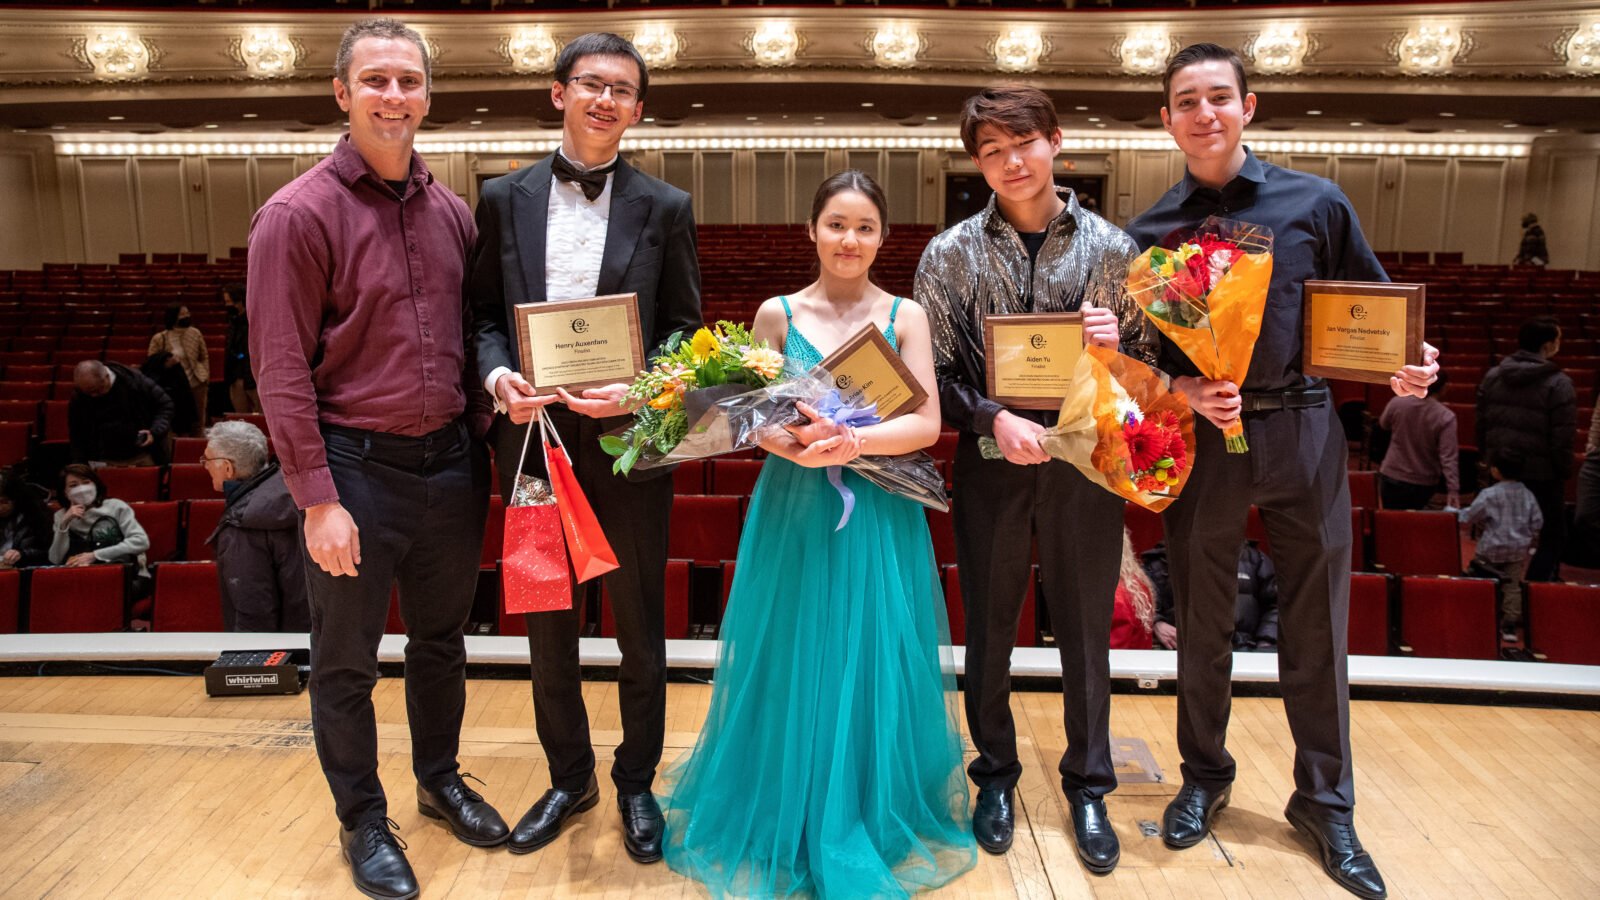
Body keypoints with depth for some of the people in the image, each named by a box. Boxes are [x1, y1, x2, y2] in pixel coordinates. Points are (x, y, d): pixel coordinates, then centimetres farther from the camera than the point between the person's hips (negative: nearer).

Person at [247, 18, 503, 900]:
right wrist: (318, 500, -15)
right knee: (345, 661, 11)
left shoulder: (451, 212, 6)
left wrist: (482, 444, 6)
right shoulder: (297, 215, -11)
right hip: (356, 468, -5)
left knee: (441, 639, 20)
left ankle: (440, 780, 41)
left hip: (449, 461, 5)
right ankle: (363, 821, 31)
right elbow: (281, 371, -12)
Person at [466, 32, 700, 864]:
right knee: (547, 627, 15)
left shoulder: (665, 208, 1)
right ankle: (569, 777, 36)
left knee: (640, 629, 11)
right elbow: (483, 312, 7)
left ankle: (636, 782, 32)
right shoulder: (504, 198, 5)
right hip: (534, 440, 2)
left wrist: (639, 390, -17)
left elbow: (684, 328, 1)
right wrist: (497, 376, -13)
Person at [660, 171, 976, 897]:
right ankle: (788, 828, 27)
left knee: (873, 671, 6)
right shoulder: (778, 313, 3)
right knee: (793, 670, 7)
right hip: (792, 514, 0)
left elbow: (927, 424, -5)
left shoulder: (904, 317, 2)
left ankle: (869, 825, 27)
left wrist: (853, 441, -22)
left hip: (878, 519, 0)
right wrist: (796, 445, -19)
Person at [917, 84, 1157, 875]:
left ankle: (1088, 786, 29)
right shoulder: (950, 255, 0)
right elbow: (934, 373, -2)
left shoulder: (1111, 247, 1)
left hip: (1085, 461, 0)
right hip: (990, 463, 0)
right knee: (989, 629, 12)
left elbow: (1148, 365, 5)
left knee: (1085, 630, 10)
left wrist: (1118, 344, -16)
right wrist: (995, 419, -17)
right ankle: (995, 775, 32)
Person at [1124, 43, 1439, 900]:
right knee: (1202, 624, 12)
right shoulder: (1150, 232, 2)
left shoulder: (1316, 203, 1)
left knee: (1316, 628, 8)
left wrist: (1407, 365, -11)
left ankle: (1325, 804, 27)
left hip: (1304, 433, 0)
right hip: (1199, 437, 0)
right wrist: (1188, 392, -15)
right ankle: (1204, 777, 33)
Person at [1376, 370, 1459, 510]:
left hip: (1392, 478, 1)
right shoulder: (1446, 417, -16)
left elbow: (1383, 425, 12)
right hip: (1424, 484, -1)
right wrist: (1453, 489, -19)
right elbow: (1448, 458, -20)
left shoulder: (1397, 403, -10)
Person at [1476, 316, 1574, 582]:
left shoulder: (1492, 377, 3)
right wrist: (1564, 470, -2)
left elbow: (1481, 425, 9)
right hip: (1542, 475, -6)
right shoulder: (1558, 384, -14)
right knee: (1551, 539, 7)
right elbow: (1563, 437, -14)